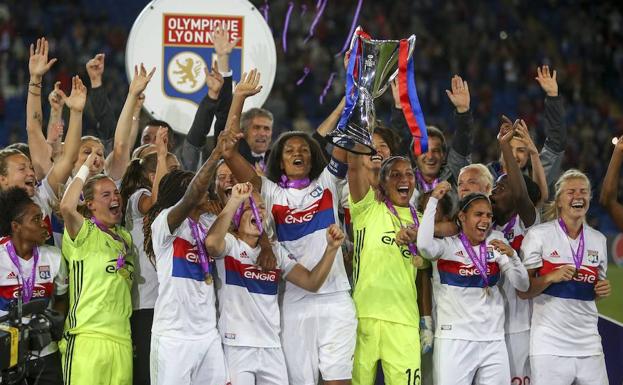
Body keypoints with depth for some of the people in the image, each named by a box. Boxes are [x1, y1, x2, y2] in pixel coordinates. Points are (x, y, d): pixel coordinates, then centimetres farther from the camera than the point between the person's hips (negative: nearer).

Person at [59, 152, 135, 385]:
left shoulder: (125, 238, 22)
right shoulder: (85, 233, 0)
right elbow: (67, 207, -19)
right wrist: (85, 169, -6)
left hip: (121, 338, 7)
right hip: (87, 336, -7)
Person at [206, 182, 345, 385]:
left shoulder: (275, 250, 15)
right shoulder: (229, 244, -2)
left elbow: (311, 282, 7)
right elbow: (211, 243, -27)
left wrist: (331, 248, -7)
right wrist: (234, 200, -28)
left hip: (271, 347, 5)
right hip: (236, 345, -5)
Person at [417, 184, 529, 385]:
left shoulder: (496, 244, 9)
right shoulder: (447, 246, -2)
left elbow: (522, 285, 4)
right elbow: (424, 245, -25)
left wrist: (511, 255, -14)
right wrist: (434, 200, -16)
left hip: (494, 341, 4)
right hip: (455, 340, -4)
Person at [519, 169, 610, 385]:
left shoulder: (598, 240, 12)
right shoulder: (539, 235, -3)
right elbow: (523, 291, -3)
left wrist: (602, 291, 2)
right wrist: (552, 277, -18)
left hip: (588, 342, 4)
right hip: (550, 343, -4)